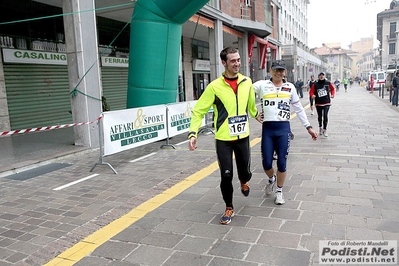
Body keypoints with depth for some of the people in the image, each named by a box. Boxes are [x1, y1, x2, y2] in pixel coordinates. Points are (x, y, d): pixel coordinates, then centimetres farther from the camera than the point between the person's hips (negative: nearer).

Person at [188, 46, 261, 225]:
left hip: (243, 137, 3)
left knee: (245, 172, 12)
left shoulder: (247, 82, 0)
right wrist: (193, 133, -20)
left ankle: (244, 181, 50)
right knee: (226, 176, 1)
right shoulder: (215, 86, -11)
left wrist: (255, 115, 35)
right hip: (223, 139, -3)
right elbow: (198, 111, -9)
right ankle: (229, 208, 24)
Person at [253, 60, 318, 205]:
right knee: (266, 163, 2)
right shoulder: (262, 85, 3)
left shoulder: (290, 87, 9)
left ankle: (279, 191, 25)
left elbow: (298, 108, 12)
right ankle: (272, 179, 37)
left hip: (283, 128, 1)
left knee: (282, 163, 4)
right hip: (267, 128, -1)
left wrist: (308, 127, 10)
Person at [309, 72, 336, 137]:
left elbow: (332, 89, 15)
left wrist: (332, 94, 1)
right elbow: (311, 91, 0)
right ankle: (320, 127, 37)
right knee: (319, 116, 13)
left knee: (325, 116, -11)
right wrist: (312, 95, -21)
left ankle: (325, 130, -3)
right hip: (318, 103, 1)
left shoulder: (328, 83, 1)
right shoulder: (315, 84, -2)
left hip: (327, 103, -1)